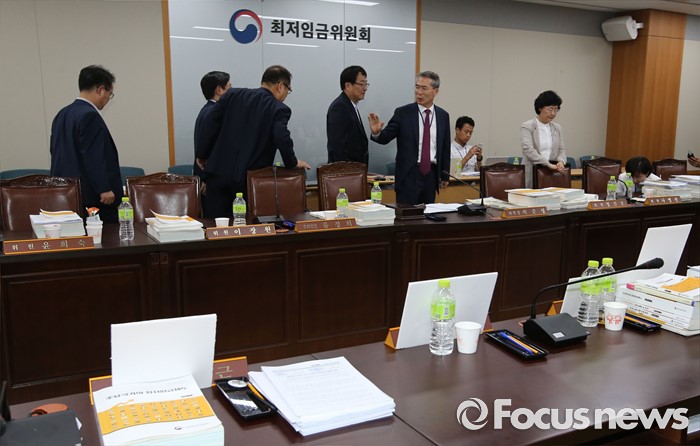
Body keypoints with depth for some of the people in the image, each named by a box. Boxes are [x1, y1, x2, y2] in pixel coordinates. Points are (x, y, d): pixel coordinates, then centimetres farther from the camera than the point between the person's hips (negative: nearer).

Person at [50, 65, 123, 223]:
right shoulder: (90, 116, -14)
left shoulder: (62, 115, 15)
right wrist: (104, 188, -18)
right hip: (91, 197, -10)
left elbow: (55, 152, 20)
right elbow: (94, 157, -20)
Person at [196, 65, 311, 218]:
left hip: (219, 172, 4)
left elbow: (210, 124, 6)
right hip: (249, 179, -3)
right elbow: (282, 139, -20)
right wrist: (293, 163, -3)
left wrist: (202, 154, 15)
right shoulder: (279, 109, -7)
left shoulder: (232, 95, 6)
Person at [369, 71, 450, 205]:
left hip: (431, 174, 3)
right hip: (409, 174, -3)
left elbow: (445, 148, 12)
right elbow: (385, 137, -6)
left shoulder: (443, 116, 7)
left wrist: (445, 175, 14)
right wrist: (376, 132, -29)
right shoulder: (402, 113, -2)